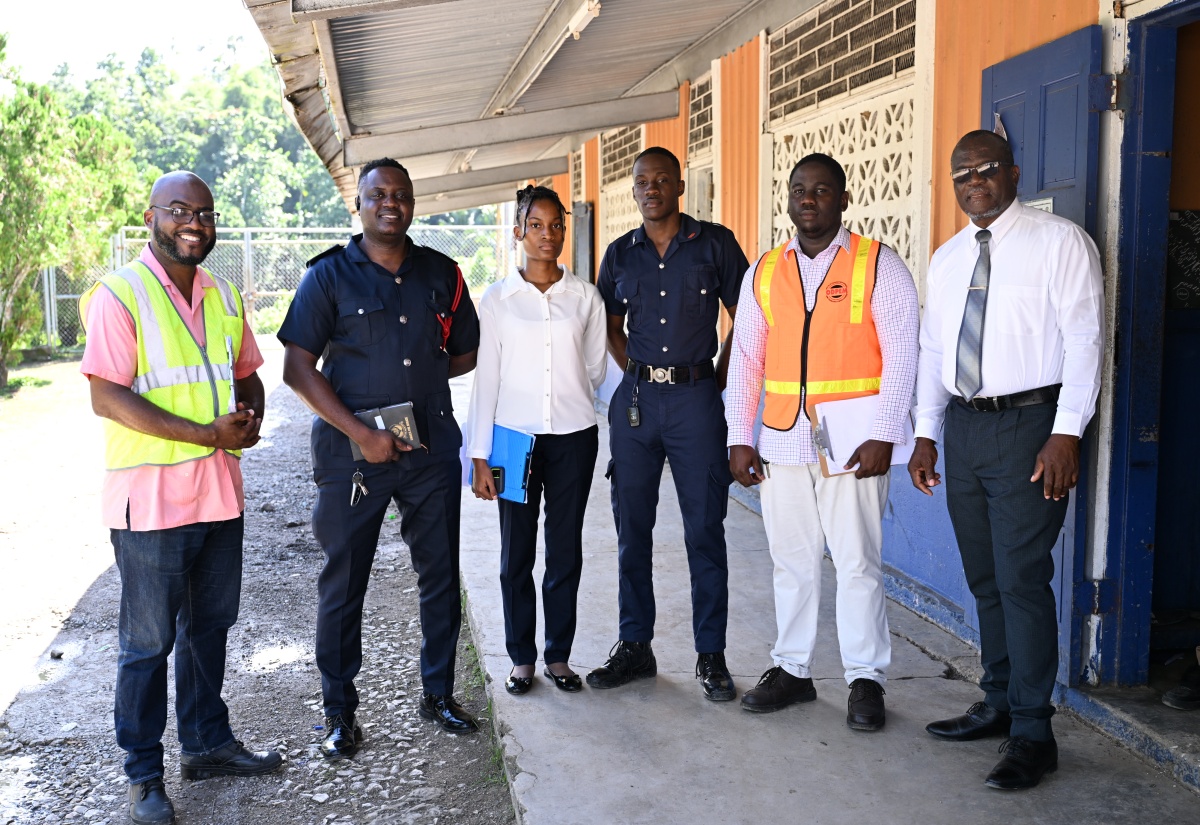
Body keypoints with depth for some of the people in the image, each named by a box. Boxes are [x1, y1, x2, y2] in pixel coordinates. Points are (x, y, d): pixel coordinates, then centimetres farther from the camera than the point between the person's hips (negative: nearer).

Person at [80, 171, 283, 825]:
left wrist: (251, 419, -4)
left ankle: (206, 744, 34)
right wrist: (207, 433, -21)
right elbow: (106, 397, -17)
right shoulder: (120, 294, -10)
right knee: (148, 642, 5)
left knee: (209, 627, 18)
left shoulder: (224, 296, 11)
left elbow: (246, 374, 20)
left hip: (220, 493, 7)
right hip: (151, 498, -6)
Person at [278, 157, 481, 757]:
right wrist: (360, 431, -15)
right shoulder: (329, 275, -2)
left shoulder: (441, 274, 8)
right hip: (353, 449, -3)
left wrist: (408, 380, 4)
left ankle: (438, 693, 28)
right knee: (343, 582, 5)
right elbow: (298, 368, -8)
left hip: (431, 445, 3)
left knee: (441, 575, 10)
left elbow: (466, 354, 16)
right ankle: (340, 710, 21)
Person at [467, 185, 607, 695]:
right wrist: (480, 456, -3)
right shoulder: (497, 299, 0)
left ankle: (559, 656, 21)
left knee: (566, 551, 7)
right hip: (516, 436, -1)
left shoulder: (586, 298, 3)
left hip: (573, 437, 1)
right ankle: (522, 658, 20)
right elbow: (486, 380, -1)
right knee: (516, 553, 5)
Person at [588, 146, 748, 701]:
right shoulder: (620, 254, 10)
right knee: (631, 529, 8)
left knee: (705, 530, 0)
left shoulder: (715, 243, 1)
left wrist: (717, 380, 0)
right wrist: (639, 376, 9)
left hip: (695, 399, -3)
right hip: (635, 400, 3)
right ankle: (635, 646, 21)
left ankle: (711, 655, 11)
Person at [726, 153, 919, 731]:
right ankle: (792, 670, 23)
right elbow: (745, 359, 11)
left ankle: (866, 680, 14)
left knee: (857, 561, 0)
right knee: (791, 562, 11)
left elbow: (901, 355, -5)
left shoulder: (878, 266, 0)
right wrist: (739, 438, 5)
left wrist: (883, 436, -13)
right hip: (781, 440, 4)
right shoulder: (764, 272, 11)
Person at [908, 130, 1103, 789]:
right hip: (963, 428, 6)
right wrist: (926, 434, 10)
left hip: (1028, 425, -6)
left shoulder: (1059, 241, -3)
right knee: (984, 580, 13)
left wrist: (1067, 434, -16)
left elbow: (1084, 339, -9)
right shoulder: (947, 258, 15)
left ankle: (1032, 734, 5)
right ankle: (999, 705, 26)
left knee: (1022, 580, -6)